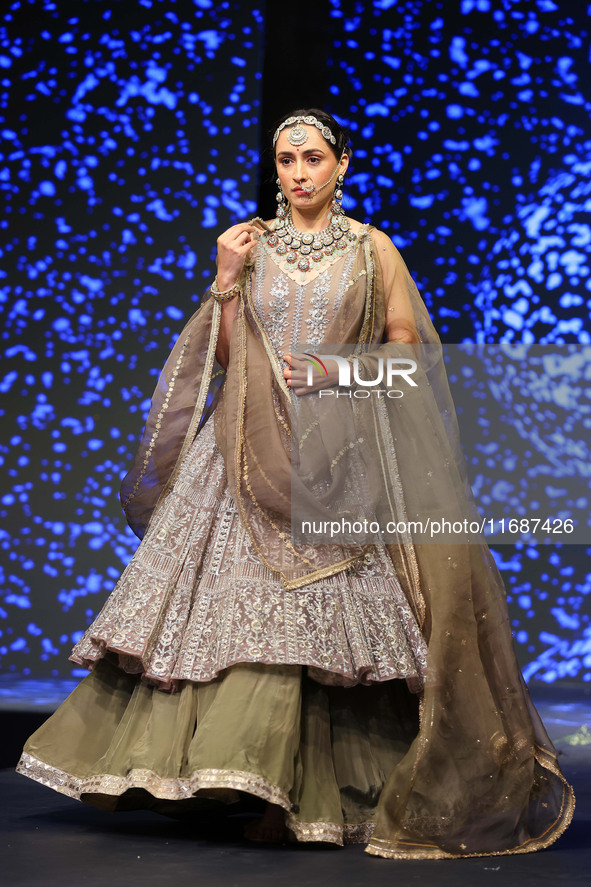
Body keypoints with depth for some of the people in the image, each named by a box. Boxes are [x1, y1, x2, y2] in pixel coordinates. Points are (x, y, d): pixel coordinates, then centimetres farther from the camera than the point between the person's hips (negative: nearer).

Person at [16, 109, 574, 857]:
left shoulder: (373, 249, 7)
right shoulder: (249, 246, 11)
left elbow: (407, 348, 5)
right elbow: (225, 357, 8)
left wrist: (337, 369, -10)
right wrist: (225, 281, -5)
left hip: (340, 454, -1)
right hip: (256, 447, 2)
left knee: (330, 614, -7)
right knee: (234, 594, -7)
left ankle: (326, 794, 0)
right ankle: (257, 779, 3)